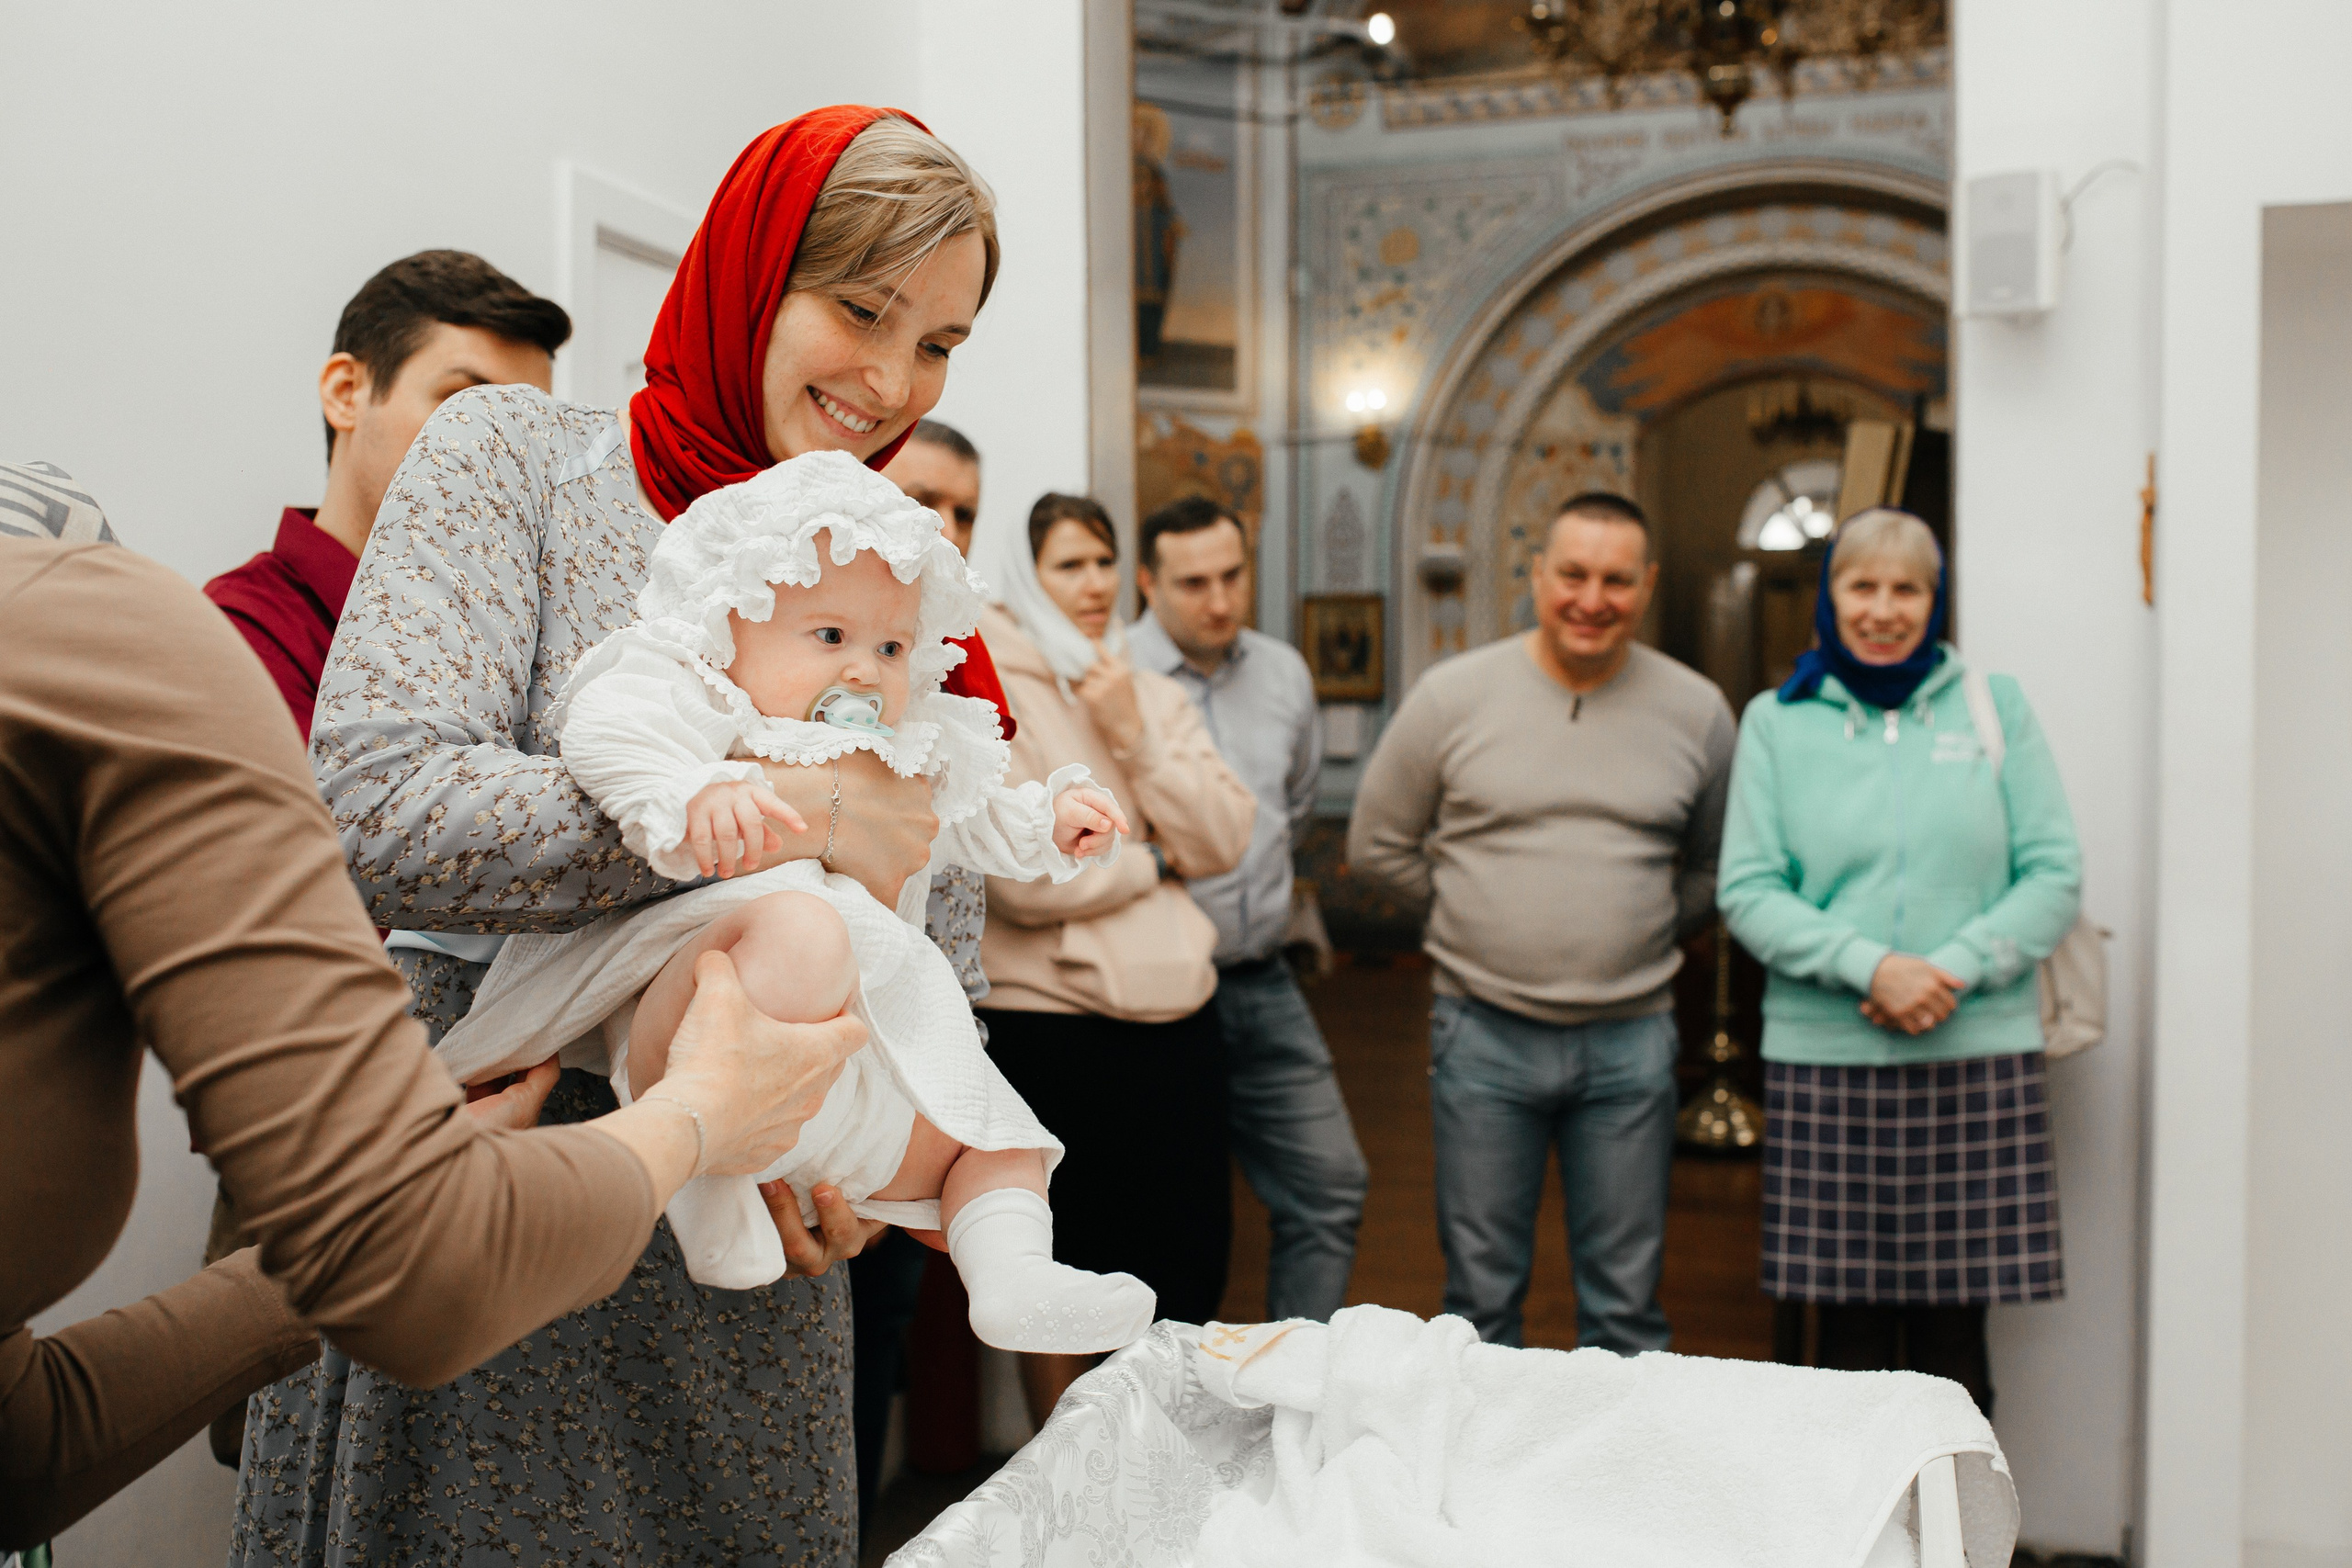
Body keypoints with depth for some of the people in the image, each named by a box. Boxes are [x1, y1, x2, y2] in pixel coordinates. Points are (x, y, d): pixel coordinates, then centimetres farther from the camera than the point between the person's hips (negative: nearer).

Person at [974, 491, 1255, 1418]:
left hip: (1177, 1013, 6)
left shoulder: (1155, 696, 11)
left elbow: (1225, 844, 1)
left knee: (1193, 1265, 14)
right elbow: (1025, 880, -18)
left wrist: (1135, 740, -10)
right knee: (1063, 1289, 9)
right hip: (1049, 1022, -5)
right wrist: (1156, 860, -4)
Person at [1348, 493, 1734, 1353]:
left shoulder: (1697, 711, 2)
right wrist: (1489, 912, 5)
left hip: (1632, 1040, 1)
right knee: (1481, 1296, 10)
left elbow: (1717, 866, 15)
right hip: (1484, 1035, -1)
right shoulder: (1452, 696, -3)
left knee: (1625, 1304, 10)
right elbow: (1378, 843, 6)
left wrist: (1639, 929, 6)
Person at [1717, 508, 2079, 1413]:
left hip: (1978, 1055, 1)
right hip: (1824, 1059, 0)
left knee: (1953, 1341, 2)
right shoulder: (1777, 721, 7)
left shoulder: (1996, 707, 10)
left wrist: (1957, 967, -11)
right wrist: (1869, 965, -14)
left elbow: (2055, 876, 5)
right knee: (1849, 1336, 3)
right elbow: (1748, 892, 1)